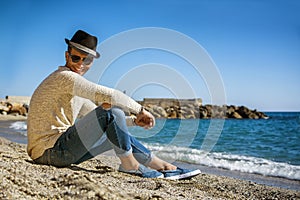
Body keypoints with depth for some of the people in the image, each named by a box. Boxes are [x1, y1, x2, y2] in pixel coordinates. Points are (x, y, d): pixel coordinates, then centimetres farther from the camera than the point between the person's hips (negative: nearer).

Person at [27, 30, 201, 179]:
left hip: (62, 151, 10)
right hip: (50, 150, -10)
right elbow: (107, 95, -22)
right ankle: (129, 165, -4)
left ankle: (162, 166, 15)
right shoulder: (65, 76, -13)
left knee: (118, 134, 10)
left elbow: (98, 117, 22)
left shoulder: (76, 93, 18)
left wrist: (134, 120, 10)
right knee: (112, 109, -18)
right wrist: (140, 109, -9)